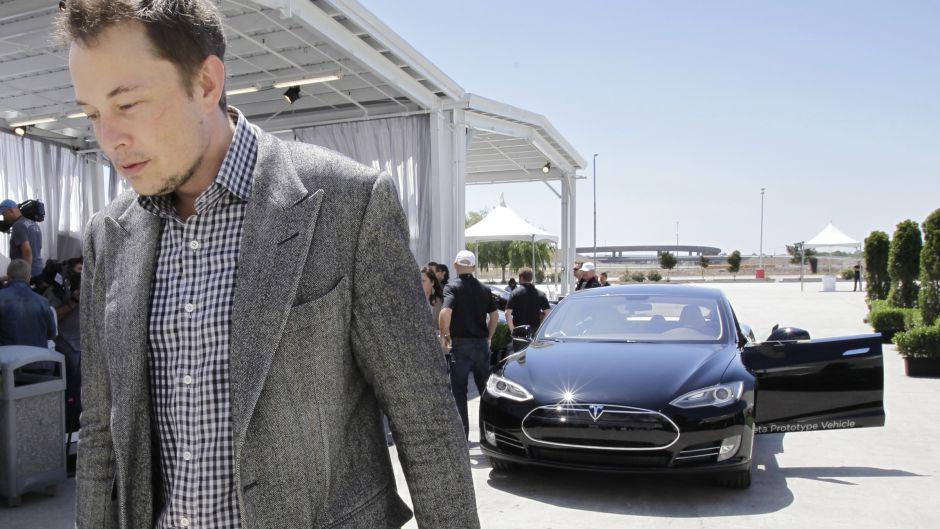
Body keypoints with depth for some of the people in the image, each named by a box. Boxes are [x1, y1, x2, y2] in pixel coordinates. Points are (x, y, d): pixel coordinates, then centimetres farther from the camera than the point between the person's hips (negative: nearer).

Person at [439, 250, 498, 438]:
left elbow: (445, 312, -22)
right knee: (485, 387, 17)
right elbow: (495, 316, 11)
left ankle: (462, 433, 2)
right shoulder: (483, 289, 9)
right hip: (481, 343, 5)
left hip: (460, 344, -5)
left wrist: (444, 335, -11)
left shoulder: (452, 287, -8)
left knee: (459, 390, 2)